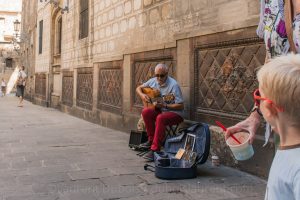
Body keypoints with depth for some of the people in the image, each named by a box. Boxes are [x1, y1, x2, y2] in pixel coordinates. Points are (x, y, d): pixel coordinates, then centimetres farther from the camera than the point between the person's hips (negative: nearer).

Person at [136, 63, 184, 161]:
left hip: (174, 113, -6)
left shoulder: (173, 85, -17)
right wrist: (142, 95, -7)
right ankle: (151, 139, -7)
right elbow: (139, 88, 15)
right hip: (159, 110, 6)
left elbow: (181, 106, -17)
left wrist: (164, 105, -25)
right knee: (146, 111, -23)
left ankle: (154, 150, -32)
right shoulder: (153, 81, 2)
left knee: (161, 118, -36)